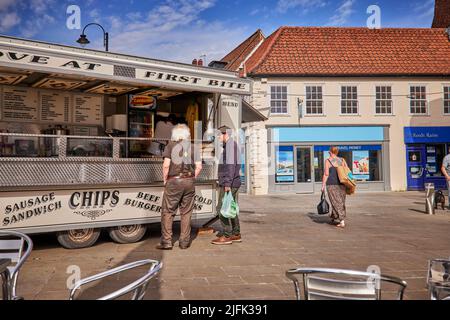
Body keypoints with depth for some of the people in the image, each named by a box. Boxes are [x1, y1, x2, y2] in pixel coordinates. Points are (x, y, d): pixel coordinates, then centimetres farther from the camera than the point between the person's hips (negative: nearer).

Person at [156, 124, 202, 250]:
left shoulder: (171, 145, 0)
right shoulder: (192, 147, 10)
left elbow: (166, 165, -10)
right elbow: (199, 166, 4)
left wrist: (165, 180, 1)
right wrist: (191, 178, 13)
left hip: (174, 181, -3)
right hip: (189, 182, 4)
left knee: (168, 212, 4)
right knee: (186, 212, 9)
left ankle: (166, 242, 3)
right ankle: (184, 242, 13)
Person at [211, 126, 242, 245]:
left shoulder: (231, 144, -12)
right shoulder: (232, 145, 18)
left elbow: (231, 165, -21)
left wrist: (227, 184, -24)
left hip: (229, 183, -10)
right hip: (233, 183, 10)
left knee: (222, 209, -8)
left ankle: (226, 236, -6)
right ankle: (236, 235, 15)